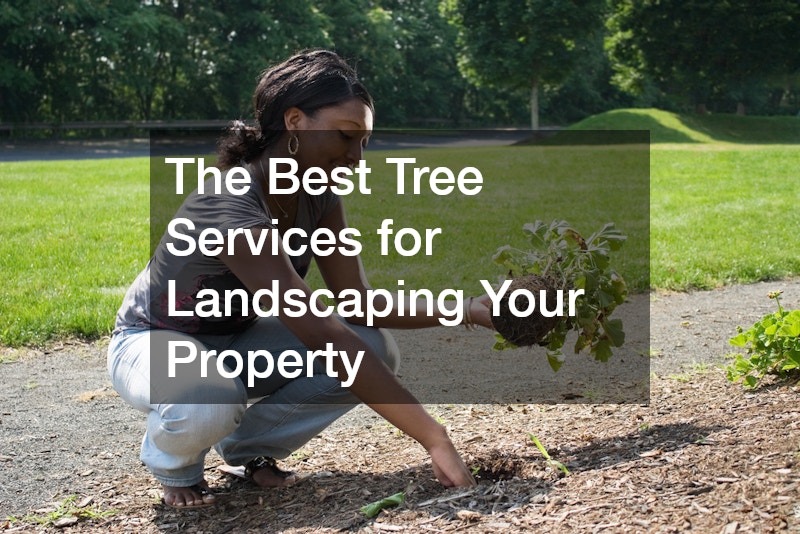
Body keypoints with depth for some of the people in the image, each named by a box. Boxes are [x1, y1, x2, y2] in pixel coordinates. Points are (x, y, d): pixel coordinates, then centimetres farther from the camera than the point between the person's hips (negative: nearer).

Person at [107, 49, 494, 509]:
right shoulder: (231, 206, -36)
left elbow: (359, 306, -8)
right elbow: (324, 335, -42)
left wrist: (464, 311, -21)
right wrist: (433, 438, -43)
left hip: (234, 340, 7)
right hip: (154, 344, -7)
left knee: (376, 349, -15)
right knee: (208, 402, -42)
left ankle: (248, 445, 5)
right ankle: (174, 460, -4)